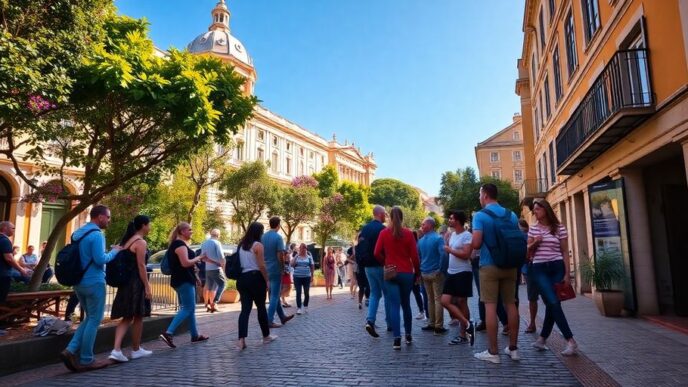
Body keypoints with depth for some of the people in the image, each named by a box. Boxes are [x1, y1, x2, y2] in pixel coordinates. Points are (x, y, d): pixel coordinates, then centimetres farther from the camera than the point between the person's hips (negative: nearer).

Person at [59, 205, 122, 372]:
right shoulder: (96, 234, -16)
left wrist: (108, 251, 17)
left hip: (79, 282, 9)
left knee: (89, 318, 19)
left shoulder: (78, 233, 12)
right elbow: (100, 260, -22)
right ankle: (86, 360, 8)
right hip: (94, 282, -9)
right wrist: (114, 251, -5)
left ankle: (70, 350, 8)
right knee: (94, 321, 2)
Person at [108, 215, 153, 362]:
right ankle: (136, 350, 17)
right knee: (137, 317, 6)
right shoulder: (141, 242, -13)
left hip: (126, 282, 8)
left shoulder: (126, 241, 15)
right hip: (136, 283, -8)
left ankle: (116, 350, -4)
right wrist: (147, 286, -16)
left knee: (127, 318, 9)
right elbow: (141, 266, -17)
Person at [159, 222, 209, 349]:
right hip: (184, 281, -11)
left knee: (189, 308, 14)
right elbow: (185, 263, -26)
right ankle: (168, 333, -16)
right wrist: (199, 258, -11)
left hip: (184, 280, 11)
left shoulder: (179, 244, 17)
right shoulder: (180, 244, -16)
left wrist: (195, 277, 23)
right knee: (187, 309, -11)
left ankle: (195, 335, 21)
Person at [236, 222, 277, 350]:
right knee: (261, 307, 8)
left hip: (242, 278, 6)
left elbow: (238, 263, 14)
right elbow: (261, 266, -13)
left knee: (245, 309, 2)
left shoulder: (241, 245, 13)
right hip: (255, 278, -6)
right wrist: (267, 280, -5)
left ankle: (241, 340, -10)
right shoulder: (258, 245, -9)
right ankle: (266, 336, 22)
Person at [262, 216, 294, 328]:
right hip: (275, 270, -7)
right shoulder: (278, 237, -15)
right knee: (274, 296, 1)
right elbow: (280, 256, -18)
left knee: (274, 294, 16)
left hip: (266, 269, 7)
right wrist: (283, 268, -5)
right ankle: (269, 321, 2)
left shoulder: (263, 237, 5)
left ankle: (282, 317, 28)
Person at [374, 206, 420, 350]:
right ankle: (408, 336, 25)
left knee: (394, 306, 0)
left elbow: (377, 253, -5)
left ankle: (397, 339, -7)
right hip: (407, 273, 1)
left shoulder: (384, 233, -3)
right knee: (406, 305, 16)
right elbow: (415, 255, -5)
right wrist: (417, 273, 7)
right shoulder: (408, 233, -5)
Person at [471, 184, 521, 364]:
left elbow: (476, 243, -17)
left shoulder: (480, 216, -9)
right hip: (509, 265, 5)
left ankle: (493, 352, 0)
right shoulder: (511, 215, 8)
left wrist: (473, 244, 5)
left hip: (489, 265, -5)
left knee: (490, 306, -2)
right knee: (511, 304, 10)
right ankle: (513, 348, 18)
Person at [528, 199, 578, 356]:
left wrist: (567, 274, -4)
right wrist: (534, 243, -9)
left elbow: (565, 252, 1)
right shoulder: (533, 229, 7)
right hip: (539, 269, 0)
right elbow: (528, 251, 12)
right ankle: (570, 341, -5)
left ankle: (542, 339, 13)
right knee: (553, 303, -10)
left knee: (551, 305, 2)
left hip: (557, 268, 0)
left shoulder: (559, 228, 0)